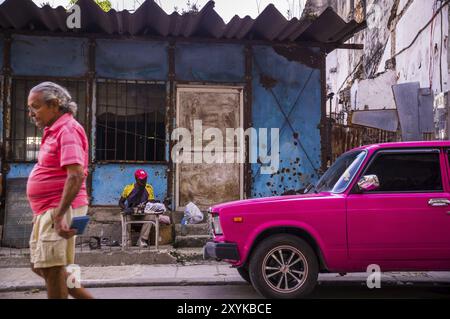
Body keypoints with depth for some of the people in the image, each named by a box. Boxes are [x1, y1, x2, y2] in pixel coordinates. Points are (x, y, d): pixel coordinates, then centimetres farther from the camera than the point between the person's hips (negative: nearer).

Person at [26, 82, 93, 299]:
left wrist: (59, 215, -30)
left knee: (52, 269, -3)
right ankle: (87, 298, 24)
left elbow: (76, 175, -26)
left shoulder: (68, 129, -14)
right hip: (47, 211, 10)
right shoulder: (54, 131, 16)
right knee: (40, 266, 17)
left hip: (60, 210, -10)